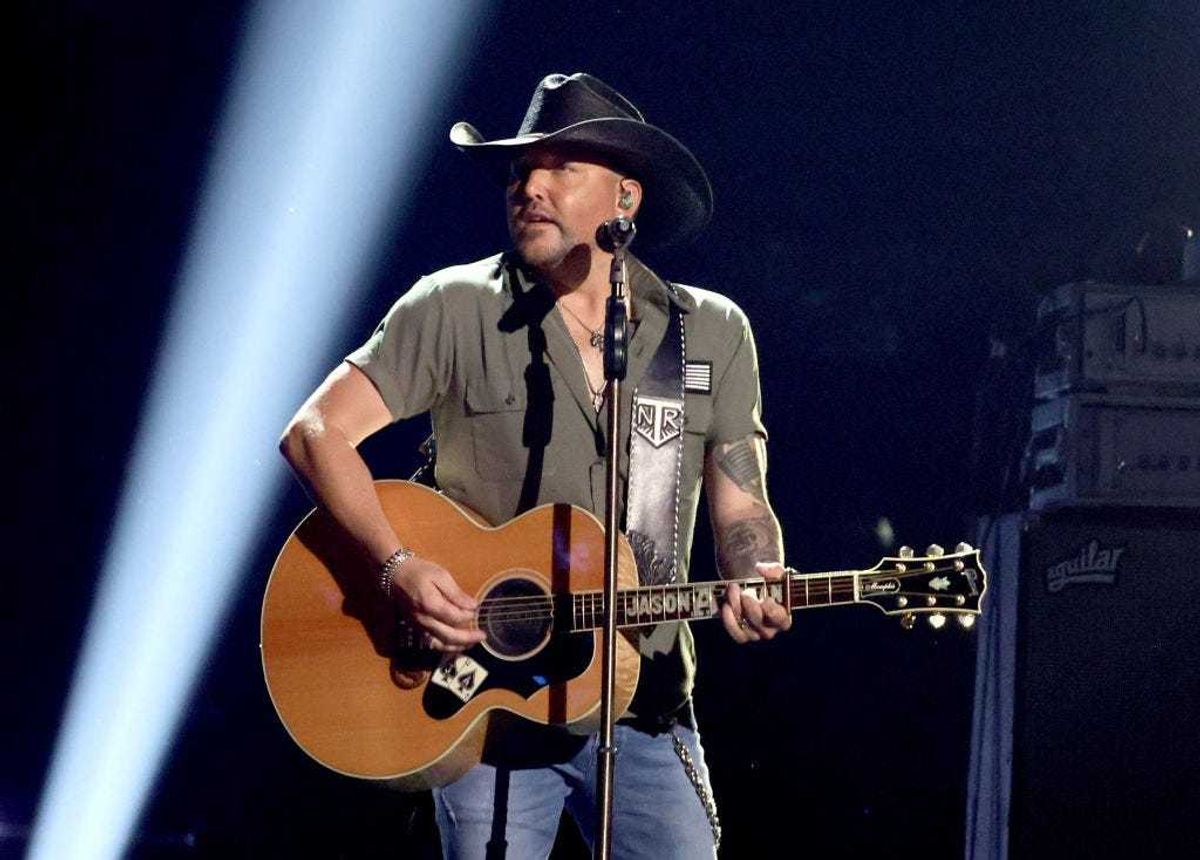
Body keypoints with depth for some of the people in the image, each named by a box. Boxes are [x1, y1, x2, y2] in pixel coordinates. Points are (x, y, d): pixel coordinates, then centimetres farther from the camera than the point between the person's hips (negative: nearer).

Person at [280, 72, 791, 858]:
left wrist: (756, 581, -15)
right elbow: (317, 433, -5)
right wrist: (398, 567, -19)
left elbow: (740, 507, 8)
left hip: (644, 708, 2)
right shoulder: (456, 309, -1)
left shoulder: (712, 334, 7)